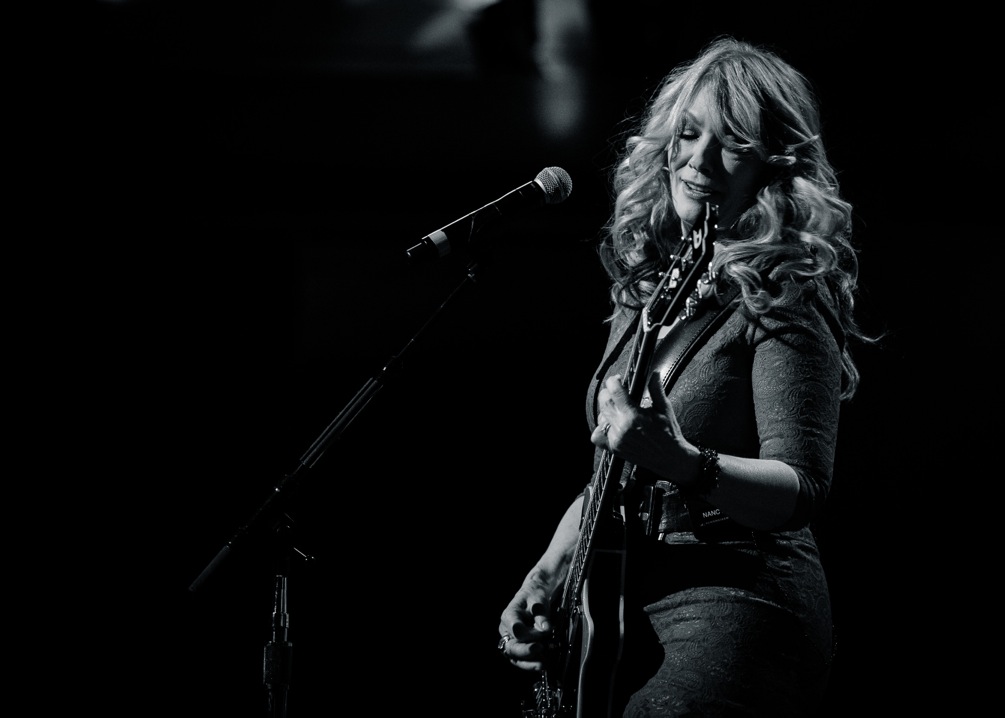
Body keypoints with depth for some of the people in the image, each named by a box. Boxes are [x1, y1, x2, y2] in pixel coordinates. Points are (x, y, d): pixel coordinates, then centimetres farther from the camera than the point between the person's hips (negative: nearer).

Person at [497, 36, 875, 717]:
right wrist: (548, 576, 11)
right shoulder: (645, 283, 14)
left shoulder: (781, 298, -9)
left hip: (730, 613, -7)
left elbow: (801, 489, -20)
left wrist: (683, 463, -35)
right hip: (617, 613, 7)